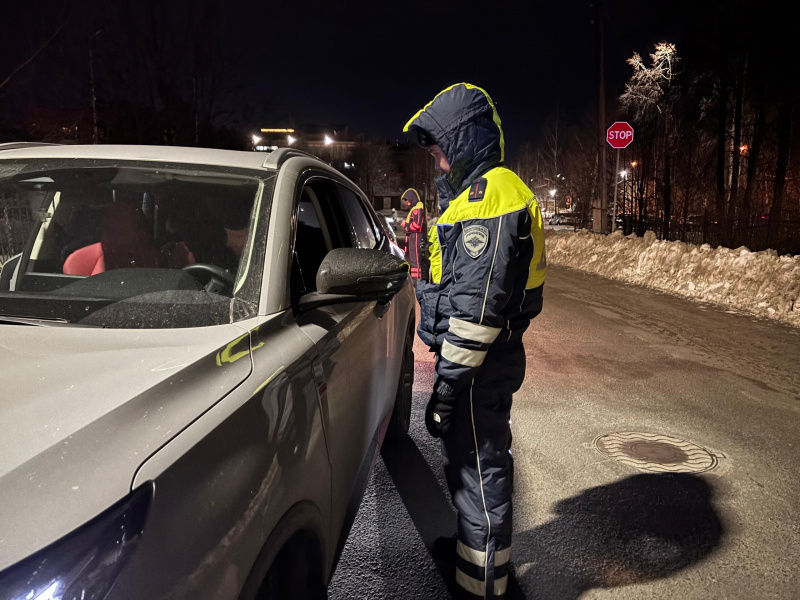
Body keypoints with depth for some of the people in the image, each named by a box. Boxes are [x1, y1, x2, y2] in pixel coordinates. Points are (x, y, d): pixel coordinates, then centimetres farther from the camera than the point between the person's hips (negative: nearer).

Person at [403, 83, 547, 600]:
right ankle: (474, 544, 46)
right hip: (478, 357, 11)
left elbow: (478, 303, -26)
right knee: (468, 461, 25)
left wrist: (448, 383, -23)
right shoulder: (477, 190, 16)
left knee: (481, 470, 2)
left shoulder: (491, 193, -19)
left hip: (481, 363, -11)